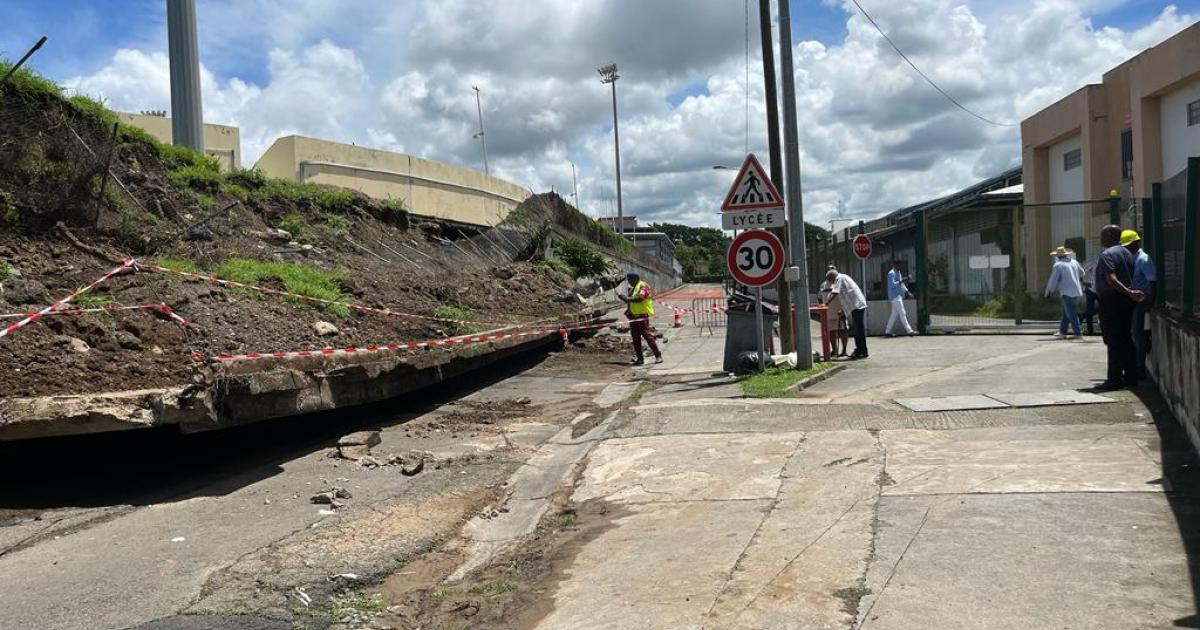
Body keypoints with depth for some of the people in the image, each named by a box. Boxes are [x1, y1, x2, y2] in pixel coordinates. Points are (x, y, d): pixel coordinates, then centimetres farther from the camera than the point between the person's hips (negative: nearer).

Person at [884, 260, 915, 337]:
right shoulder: (891, 273, -13)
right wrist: (901, 281, -25)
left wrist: (907, 292, 12)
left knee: (894, 314, 10)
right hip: (895, 296, -10)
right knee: (902, 313, -9)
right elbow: (892, 285, -21)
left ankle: (887, 332, 13)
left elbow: (901, 284, 21)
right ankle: (909, 331, -8)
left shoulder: (899, 272, 16)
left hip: (899, 296, 10)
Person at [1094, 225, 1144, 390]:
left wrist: (1129, 293, -27)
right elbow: (1131, 276, 16)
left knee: (1114, 341, -7)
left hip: (1111, 301, -9)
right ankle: (1130, 377, 18)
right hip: (1126, 302, 9)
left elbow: (1111, 280, -25)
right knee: (1126, 340, 13)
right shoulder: (1126, 252, 15)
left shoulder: (1106, 255, -13)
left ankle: (1114, 379, -5)